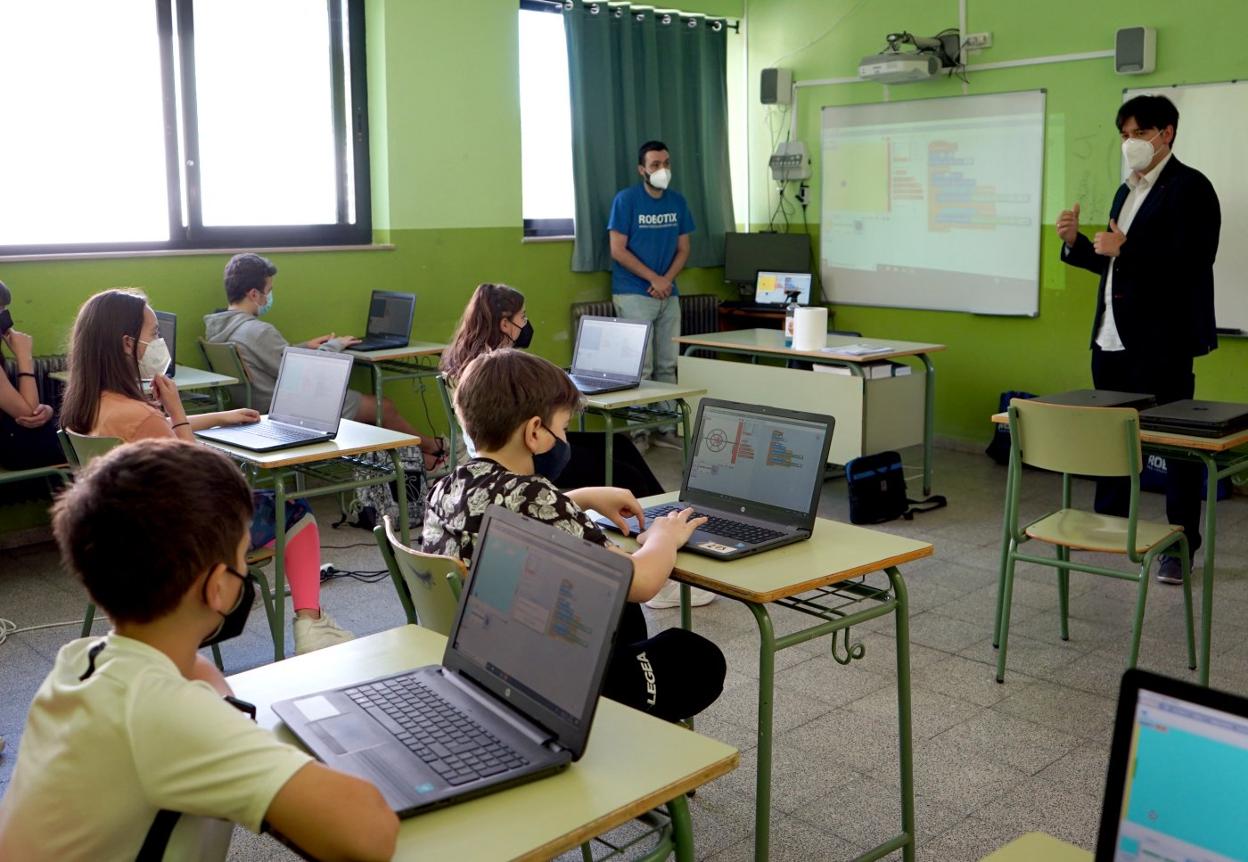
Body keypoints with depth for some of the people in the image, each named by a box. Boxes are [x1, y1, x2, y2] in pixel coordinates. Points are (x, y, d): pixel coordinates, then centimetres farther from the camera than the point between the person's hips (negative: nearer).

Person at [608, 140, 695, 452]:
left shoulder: (677, 201, 9)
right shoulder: (626, 200, -6)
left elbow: (683, 248, 11)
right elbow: (618, 250, -10)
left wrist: (667, 280, -7)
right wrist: (654, 279, -12)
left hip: (667, 294, 5)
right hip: (634, 294, -5)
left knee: (667, 365, 7)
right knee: (640, 367, -7)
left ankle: (666, 429, 15)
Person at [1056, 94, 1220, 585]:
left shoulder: (1190, 188, -7)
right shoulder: (1128, 191, 18)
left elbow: (1191, 262, -19)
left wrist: (1124, 249, -21)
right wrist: (1076, 243, 5)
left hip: (1162, 341, -8)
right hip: (1113, 338, 8)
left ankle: (1181, 548, 10)